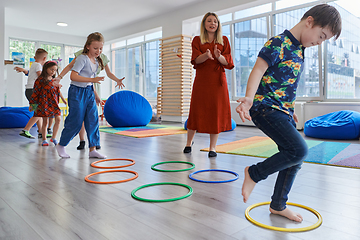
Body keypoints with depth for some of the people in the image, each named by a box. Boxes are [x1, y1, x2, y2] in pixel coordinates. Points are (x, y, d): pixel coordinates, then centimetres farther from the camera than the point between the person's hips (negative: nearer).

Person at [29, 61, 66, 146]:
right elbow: (36, 92, -3)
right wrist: (32, 104, -2)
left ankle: (53, 137, 9)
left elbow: (58, 91, 17)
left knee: (58, 119, -5)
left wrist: (63, 99, 20)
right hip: (44, 103, -4)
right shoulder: (41, 80, -6)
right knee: (45, 121, 2)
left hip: (53, 103, 4)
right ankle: (44, 139, 15)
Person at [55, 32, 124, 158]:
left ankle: (93, 149, 8)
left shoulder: (97, 61, 9)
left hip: (89, 91, 7)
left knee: (93, 120, 2)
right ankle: (61, 145, 19)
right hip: (77, 91, -7)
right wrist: (92, 79, -32)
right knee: (76, 121, -3)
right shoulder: (82, 58, -15)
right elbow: (73, 76, -25)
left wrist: (95, 95, 20)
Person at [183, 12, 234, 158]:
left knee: (216, 112, -1)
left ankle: (212, 148, 9)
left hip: (218, 80, 1)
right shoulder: (197, 40, 8)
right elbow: (196, 60, -7)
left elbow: (227, 62, 2)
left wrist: (219, 56, -19)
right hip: (201, 80, -1)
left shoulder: (224, 40, 10)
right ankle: (189, 143, 21)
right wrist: (206, 55, -28)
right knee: (196, 111, 1)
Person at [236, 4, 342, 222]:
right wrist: (249, 98, -36)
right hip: (265, 107, -9)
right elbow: (258, 71, -20)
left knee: (294, 159, 10)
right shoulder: (278, 43, -11)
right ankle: (254, 173, 0)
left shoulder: (299, 50, 16)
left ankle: (278, 205, 27)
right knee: (299, 149, -21)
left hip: (283, 111, 10)